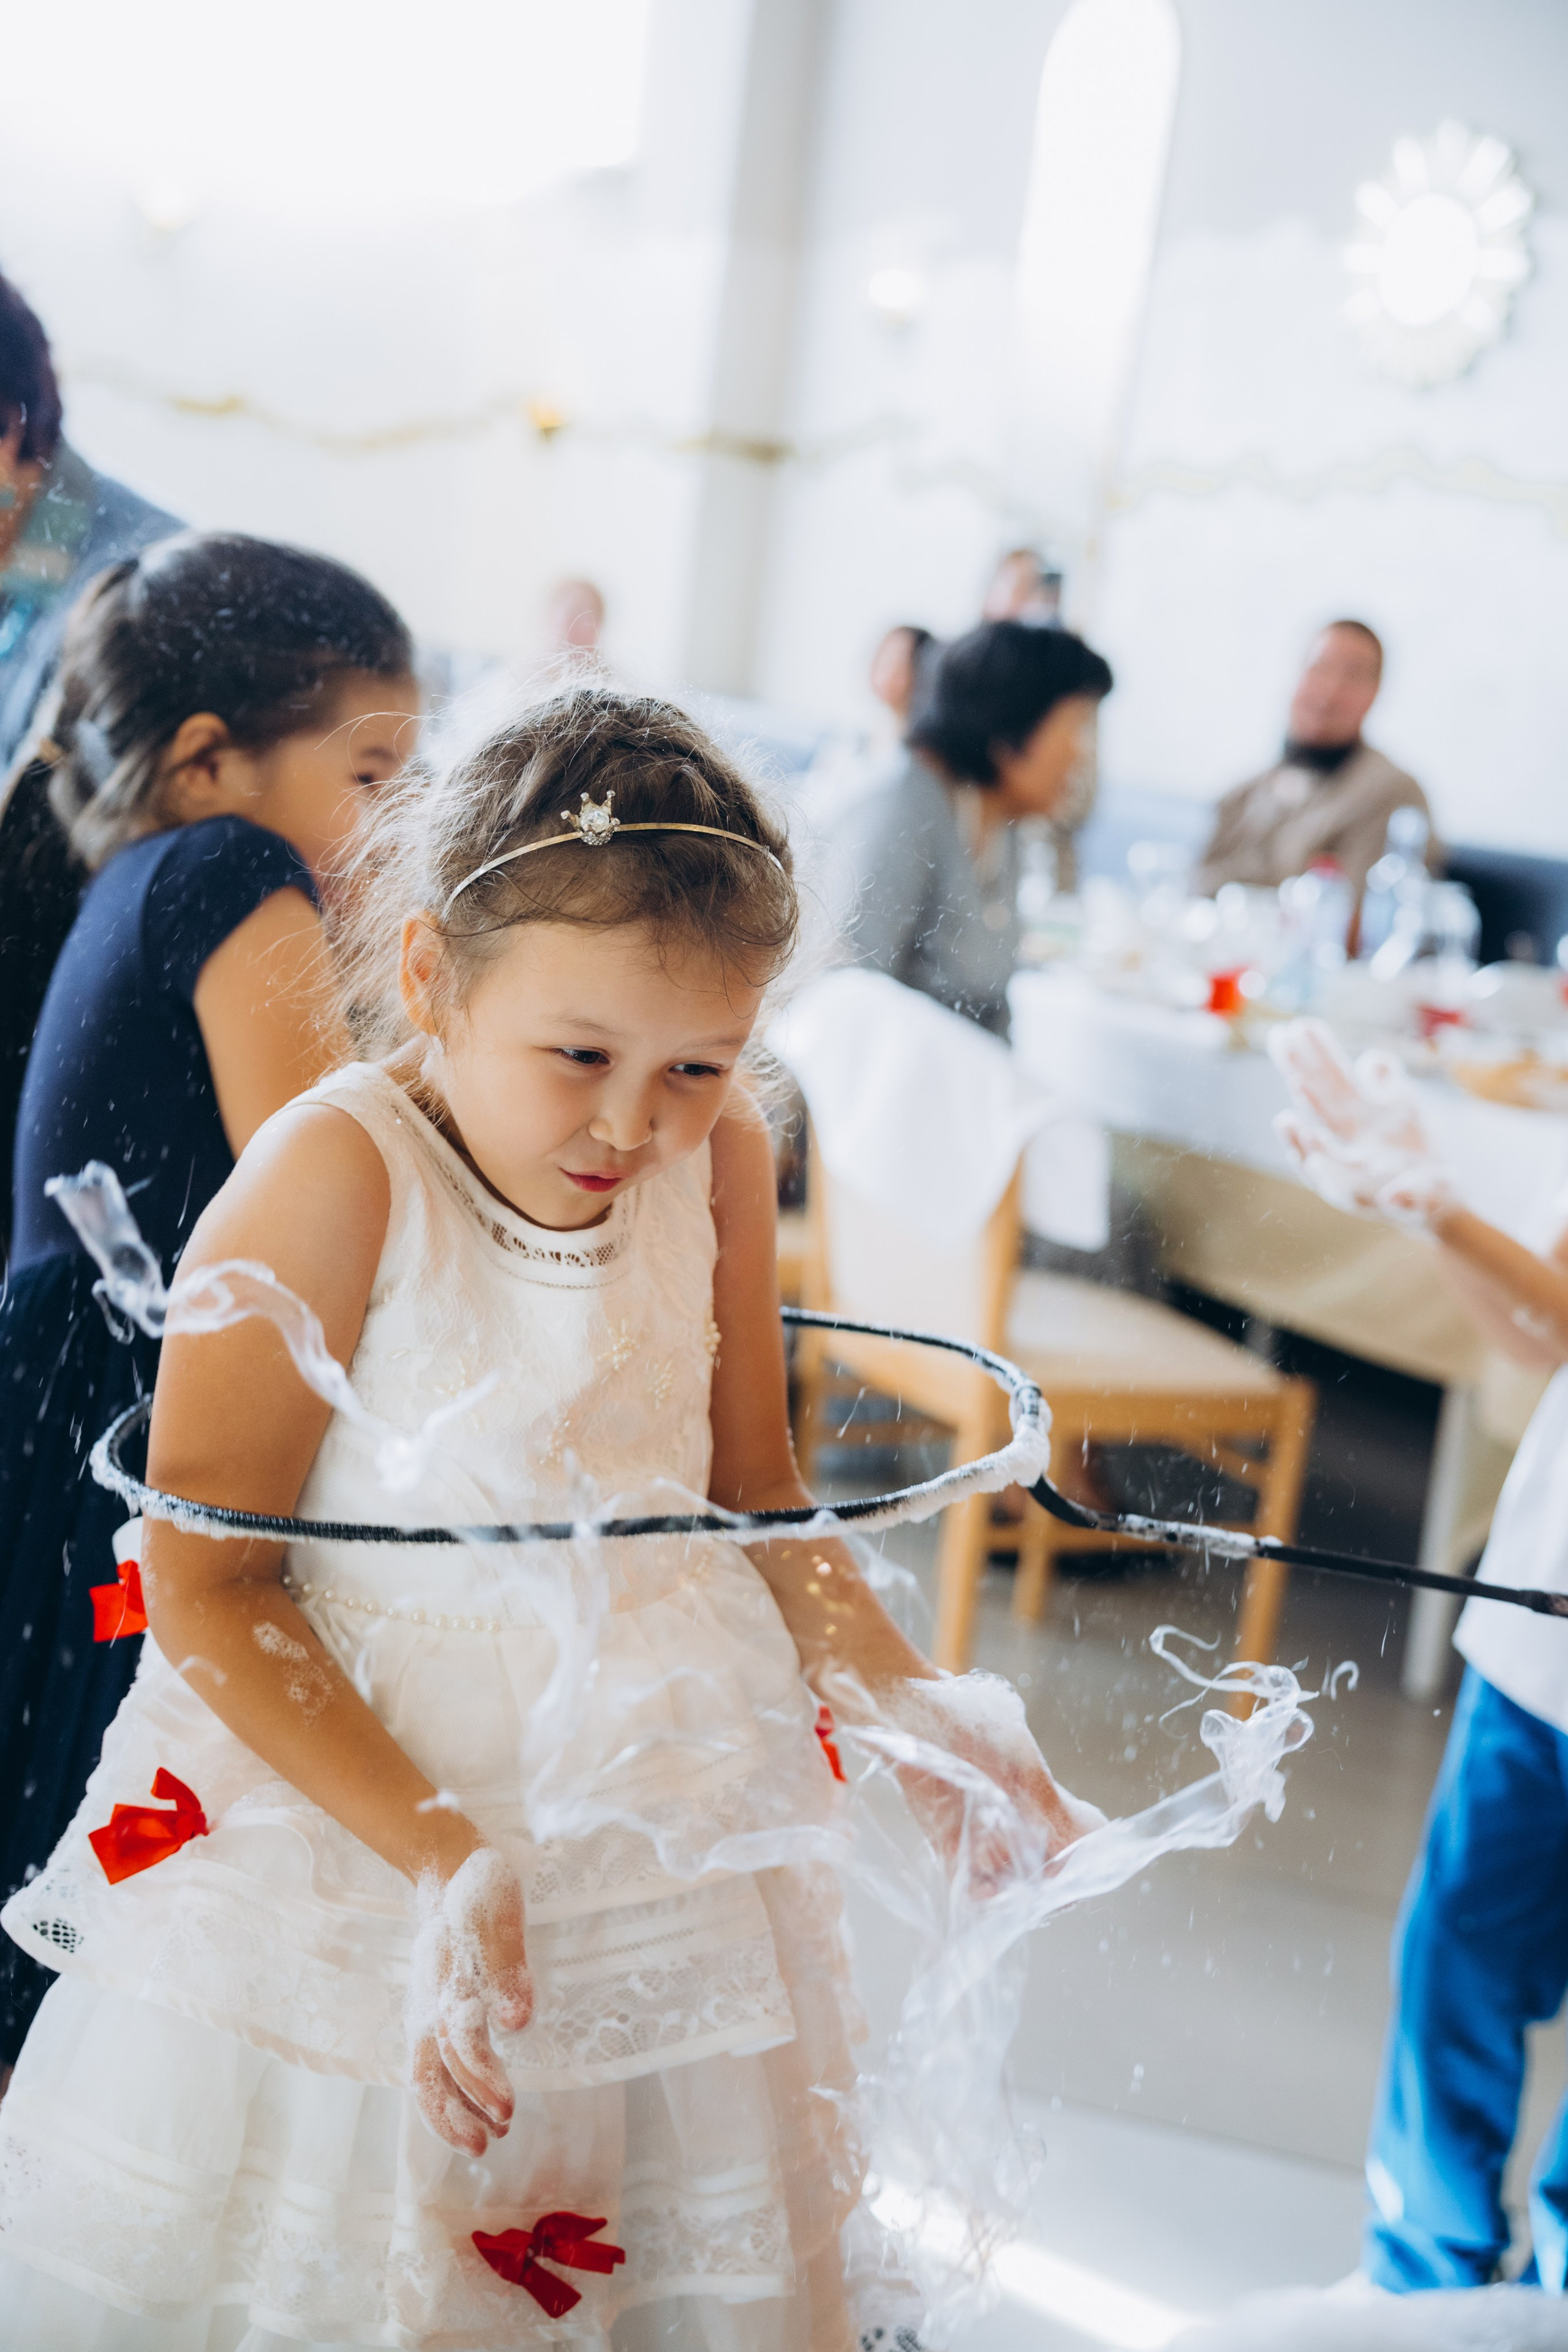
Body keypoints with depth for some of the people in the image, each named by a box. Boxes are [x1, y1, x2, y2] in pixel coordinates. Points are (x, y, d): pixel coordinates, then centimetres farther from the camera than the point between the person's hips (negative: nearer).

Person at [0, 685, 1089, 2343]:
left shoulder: (718, 1161, -4)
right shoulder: (337, 1175, -21)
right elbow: (207, 1587, -18)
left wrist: (900, 1697, -1)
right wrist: (445, 1853, -23)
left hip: (659, 1809, 5)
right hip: (343, 1794, -4)